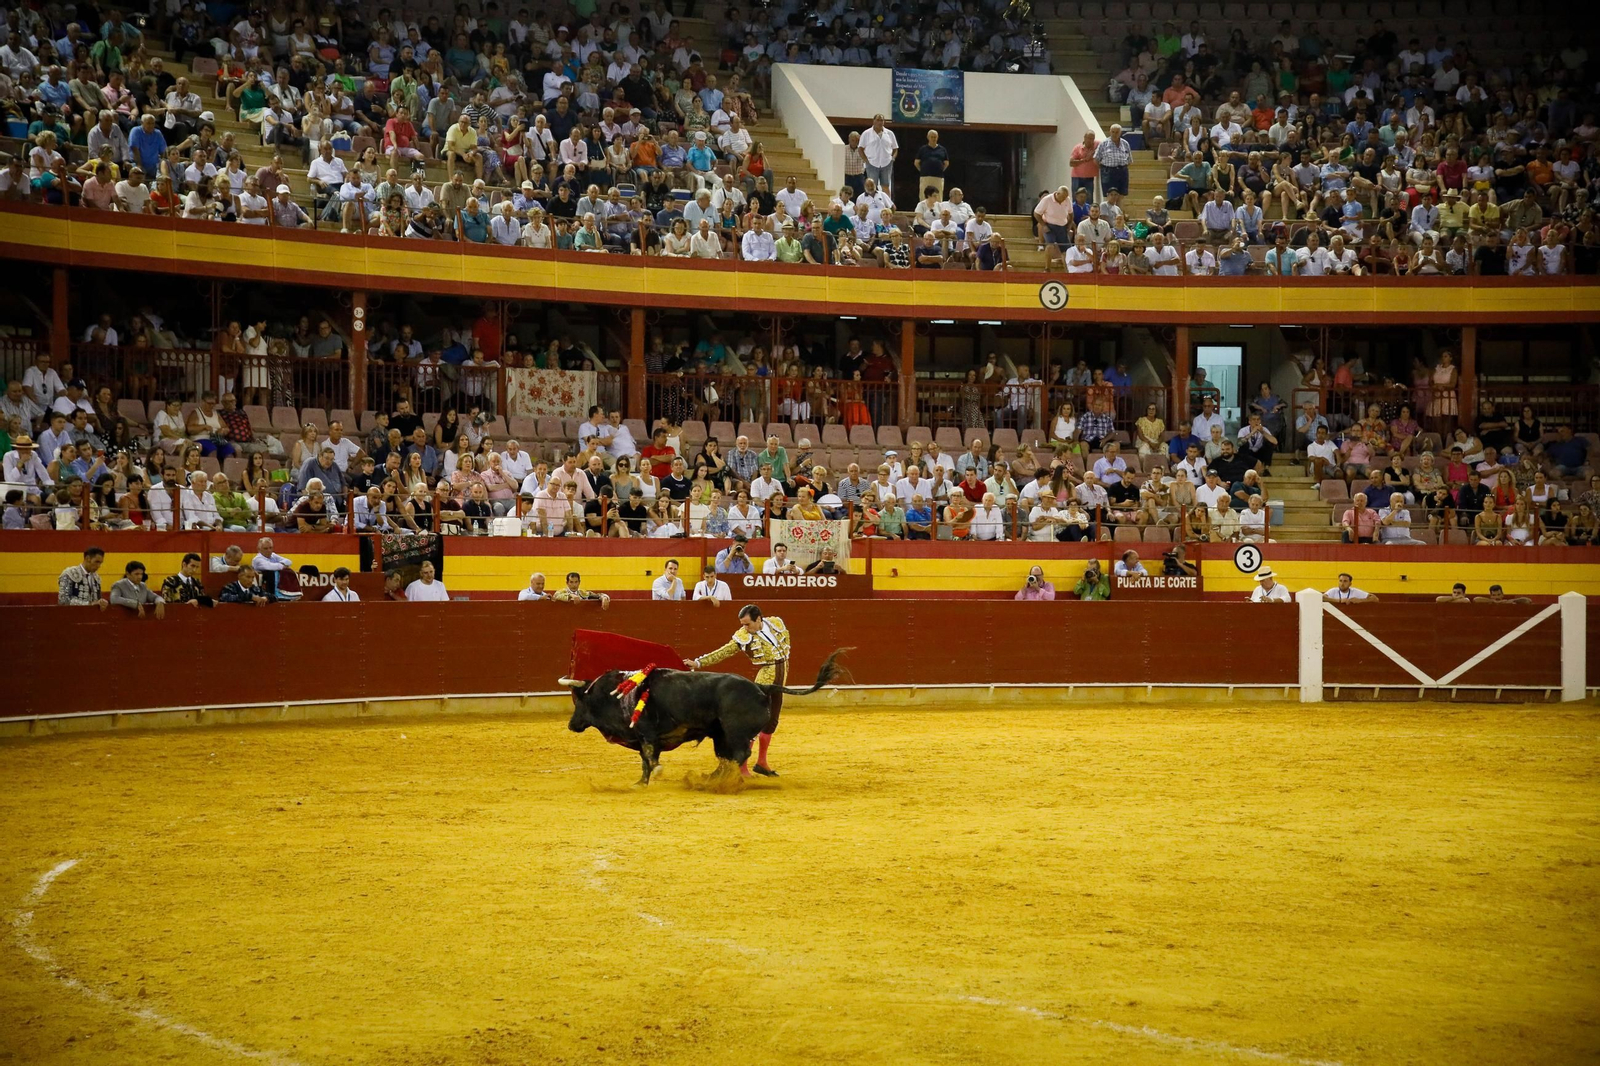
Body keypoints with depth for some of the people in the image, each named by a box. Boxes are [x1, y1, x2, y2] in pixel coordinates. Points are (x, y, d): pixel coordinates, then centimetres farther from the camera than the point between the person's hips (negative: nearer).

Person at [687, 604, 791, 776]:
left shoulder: (776, 623, -2)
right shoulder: (742, 637, -12)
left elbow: (785, 638, 16)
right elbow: (722, 652, -15)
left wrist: (784, 662, 11)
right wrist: (698, 663, -24)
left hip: (781, 678, 5)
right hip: (766, 676, -5)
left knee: (771, 721, 13)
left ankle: (761, 762, 25)